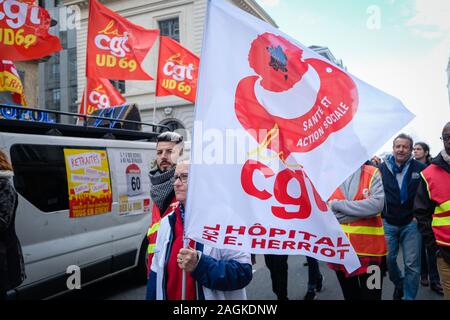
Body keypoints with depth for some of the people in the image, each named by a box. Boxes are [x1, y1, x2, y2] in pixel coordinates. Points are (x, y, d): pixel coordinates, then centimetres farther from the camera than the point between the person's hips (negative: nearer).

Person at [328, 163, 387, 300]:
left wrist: (337, 205, -16)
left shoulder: (372, 173, -5)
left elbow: (376, 205, -20)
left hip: (370, 247, -2)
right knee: (349, 295, 19)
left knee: (371, 295, 10)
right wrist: (364, 211, -14)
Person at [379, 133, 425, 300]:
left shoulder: (420, 169, -6)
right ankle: (399, 284, 39)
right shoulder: (382, 168, -1)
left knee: (412, 265, 4)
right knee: (388, 259, 11)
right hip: (388, 223, 2)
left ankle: (409, 296, 21)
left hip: (411, 223, -2)